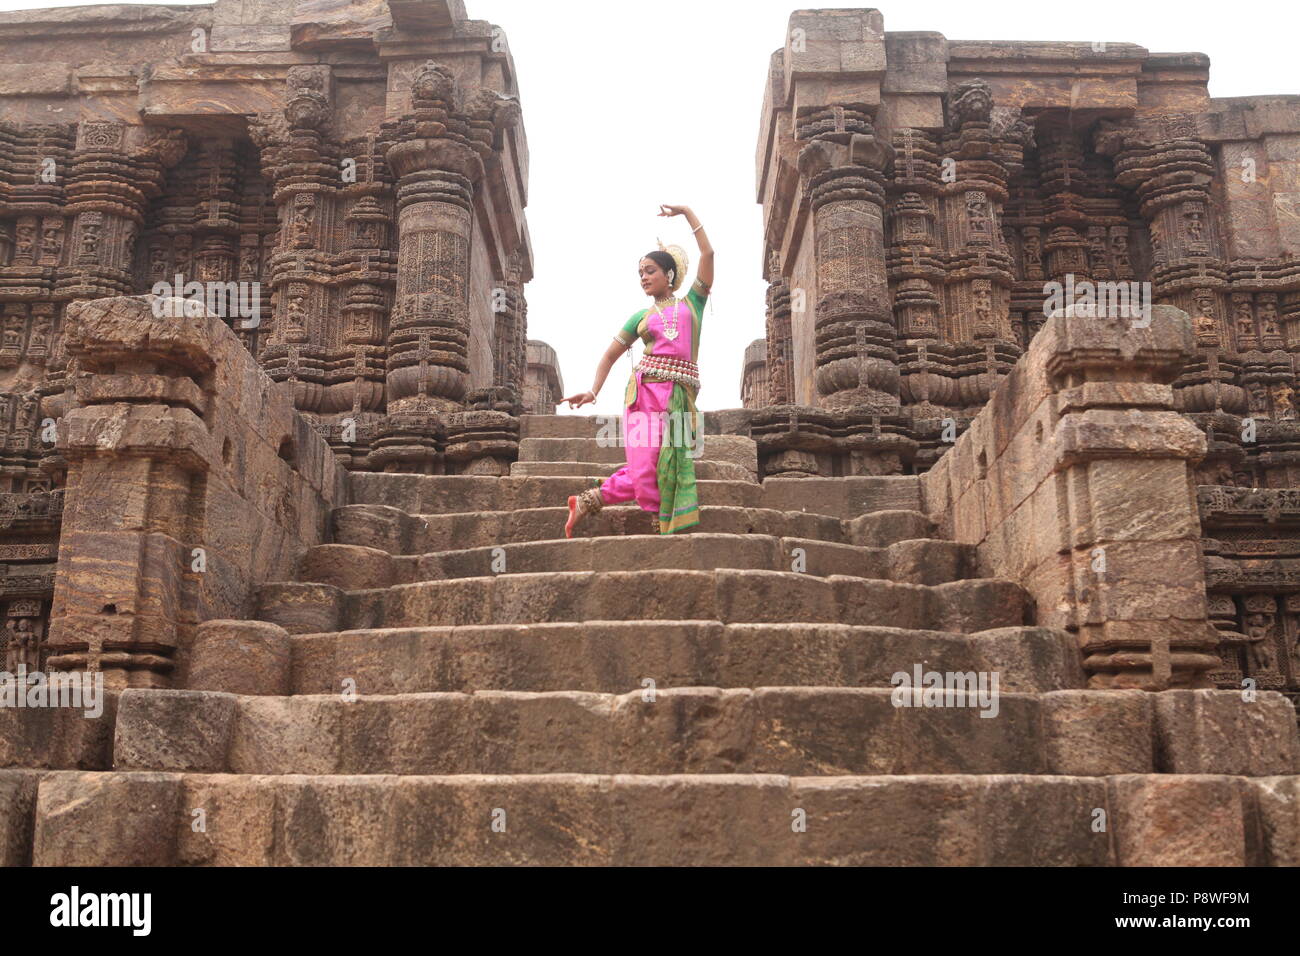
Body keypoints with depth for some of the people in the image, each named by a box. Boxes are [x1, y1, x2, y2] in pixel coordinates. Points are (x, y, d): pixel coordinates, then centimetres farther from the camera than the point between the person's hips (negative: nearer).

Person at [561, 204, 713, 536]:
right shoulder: (641, 317, 18)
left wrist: (687, 212, 10)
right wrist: (593, 391, 6)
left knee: (670, 469, -7)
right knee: (645, 470, -14)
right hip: (646, 392, 0)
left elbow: (707, 253, 9)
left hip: (680, 397, 0)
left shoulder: (692, 303, 16)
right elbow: (610, 354, 19)